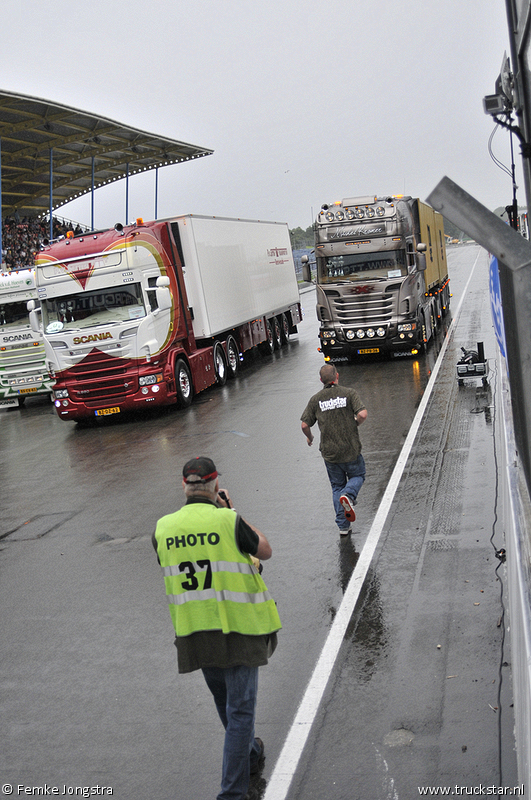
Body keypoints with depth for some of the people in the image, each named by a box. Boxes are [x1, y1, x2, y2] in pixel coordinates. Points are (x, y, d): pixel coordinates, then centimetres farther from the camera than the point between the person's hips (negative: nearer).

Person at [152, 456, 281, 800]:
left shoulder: (163, 528, -5)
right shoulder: (228, 521, -17)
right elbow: (265, 551, -1)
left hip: (193, 632, 5)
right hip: (238, 628, -5)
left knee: (225, 703, 25)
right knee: (240, 709, 6)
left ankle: (250, 755, 48)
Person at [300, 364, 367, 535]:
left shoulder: (316, 399, -1)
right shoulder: (349, 393, -6)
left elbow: (304, 425, -2)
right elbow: (362, 414, -18)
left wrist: (309, 437, 19)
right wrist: (355, 424, 4)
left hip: (329, 451, 2)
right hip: (351, 449, -2)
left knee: (337, 486, 14)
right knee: (357, 476, 21)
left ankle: (343, 526, 10)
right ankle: (348, 495, -11)